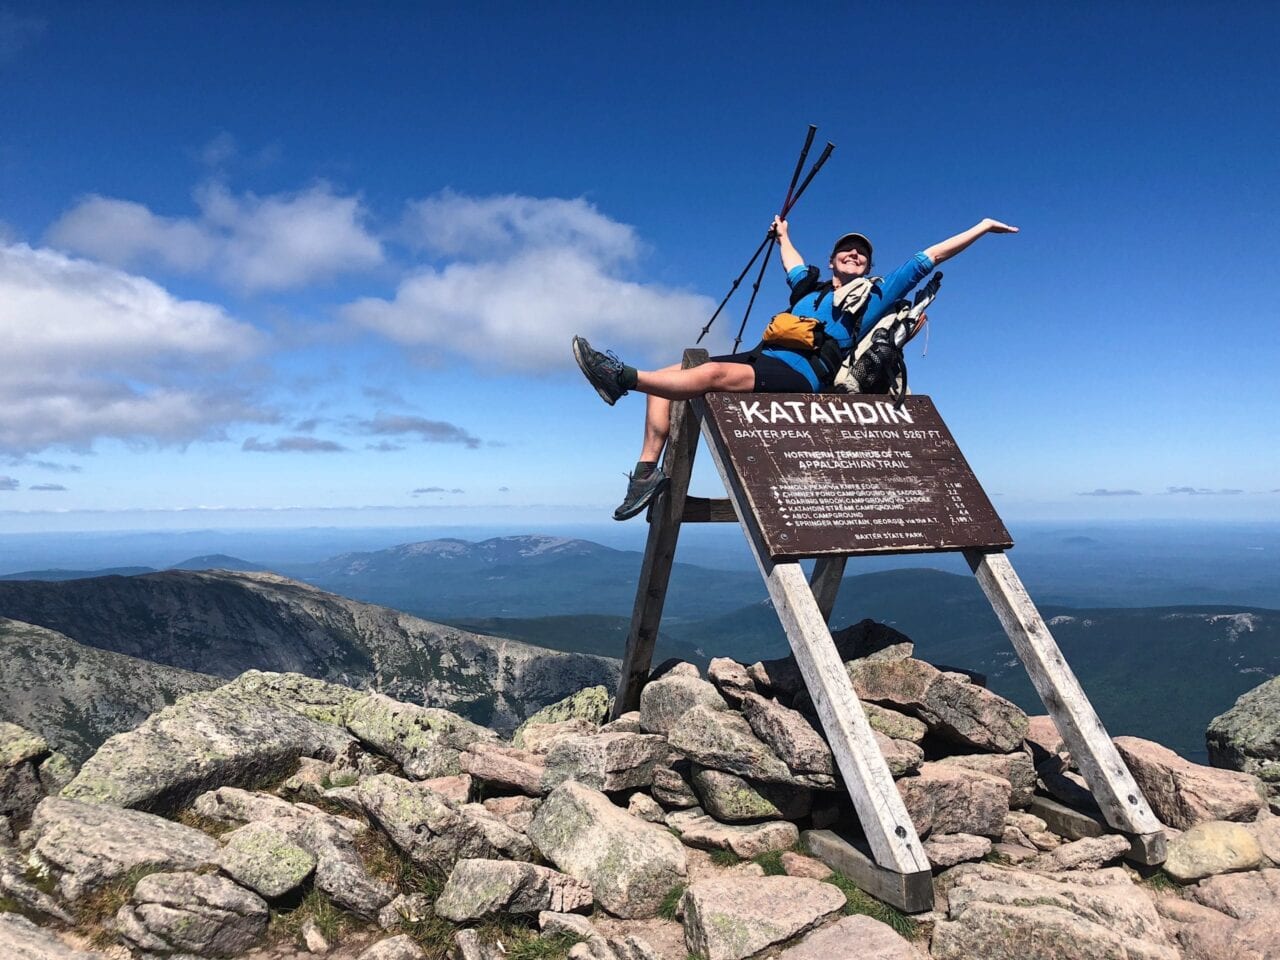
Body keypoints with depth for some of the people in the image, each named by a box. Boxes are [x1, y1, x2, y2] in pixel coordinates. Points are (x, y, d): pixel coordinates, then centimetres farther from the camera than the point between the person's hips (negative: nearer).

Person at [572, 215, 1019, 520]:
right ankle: (648, 469, -13)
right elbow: (794, 267, 53)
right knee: (666, 378, -7)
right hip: (761, 360, 7)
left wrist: (980, 227, 21)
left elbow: (926, 259, 19)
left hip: (799, 379, -7)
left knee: (713, 373, -33)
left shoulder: (876, 295, 18)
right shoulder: (812, 290, 31)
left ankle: (624, 378, -36)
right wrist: (784, 236, 68)